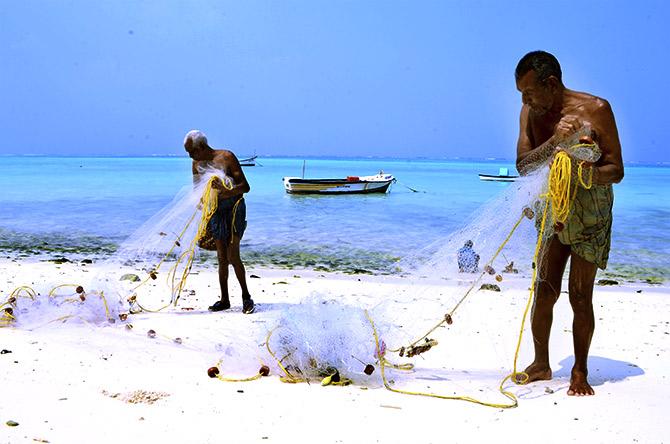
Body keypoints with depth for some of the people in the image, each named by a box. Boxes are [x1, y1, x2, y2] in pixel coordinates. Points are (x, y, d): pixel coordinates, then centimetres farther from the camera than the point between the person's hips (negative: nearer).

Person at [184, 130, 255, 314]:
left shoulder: (226, 157, -12)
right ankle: (224, 299, 13)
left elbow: (245, 187, -14)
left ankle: (246, 297, 1)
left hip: (234, 208, -6)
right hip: (215, 211, 6)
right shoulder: (197, 164, 7)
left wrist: (228, 192, -34)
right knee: (222, 258, 7)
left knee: (233, 256, -11)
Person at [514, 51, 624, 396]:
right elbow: (523, 165, -12)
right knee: (545, 290, 3)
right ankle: (541, 364, 18)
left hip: (590, 213, -3)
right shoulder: (530, 113, -4)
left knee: (580, 295, -3)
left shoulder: (595, 109, -16)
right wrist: (554, 141, -28)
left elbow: (616, 171, -15)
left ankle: (580, 372, 11)